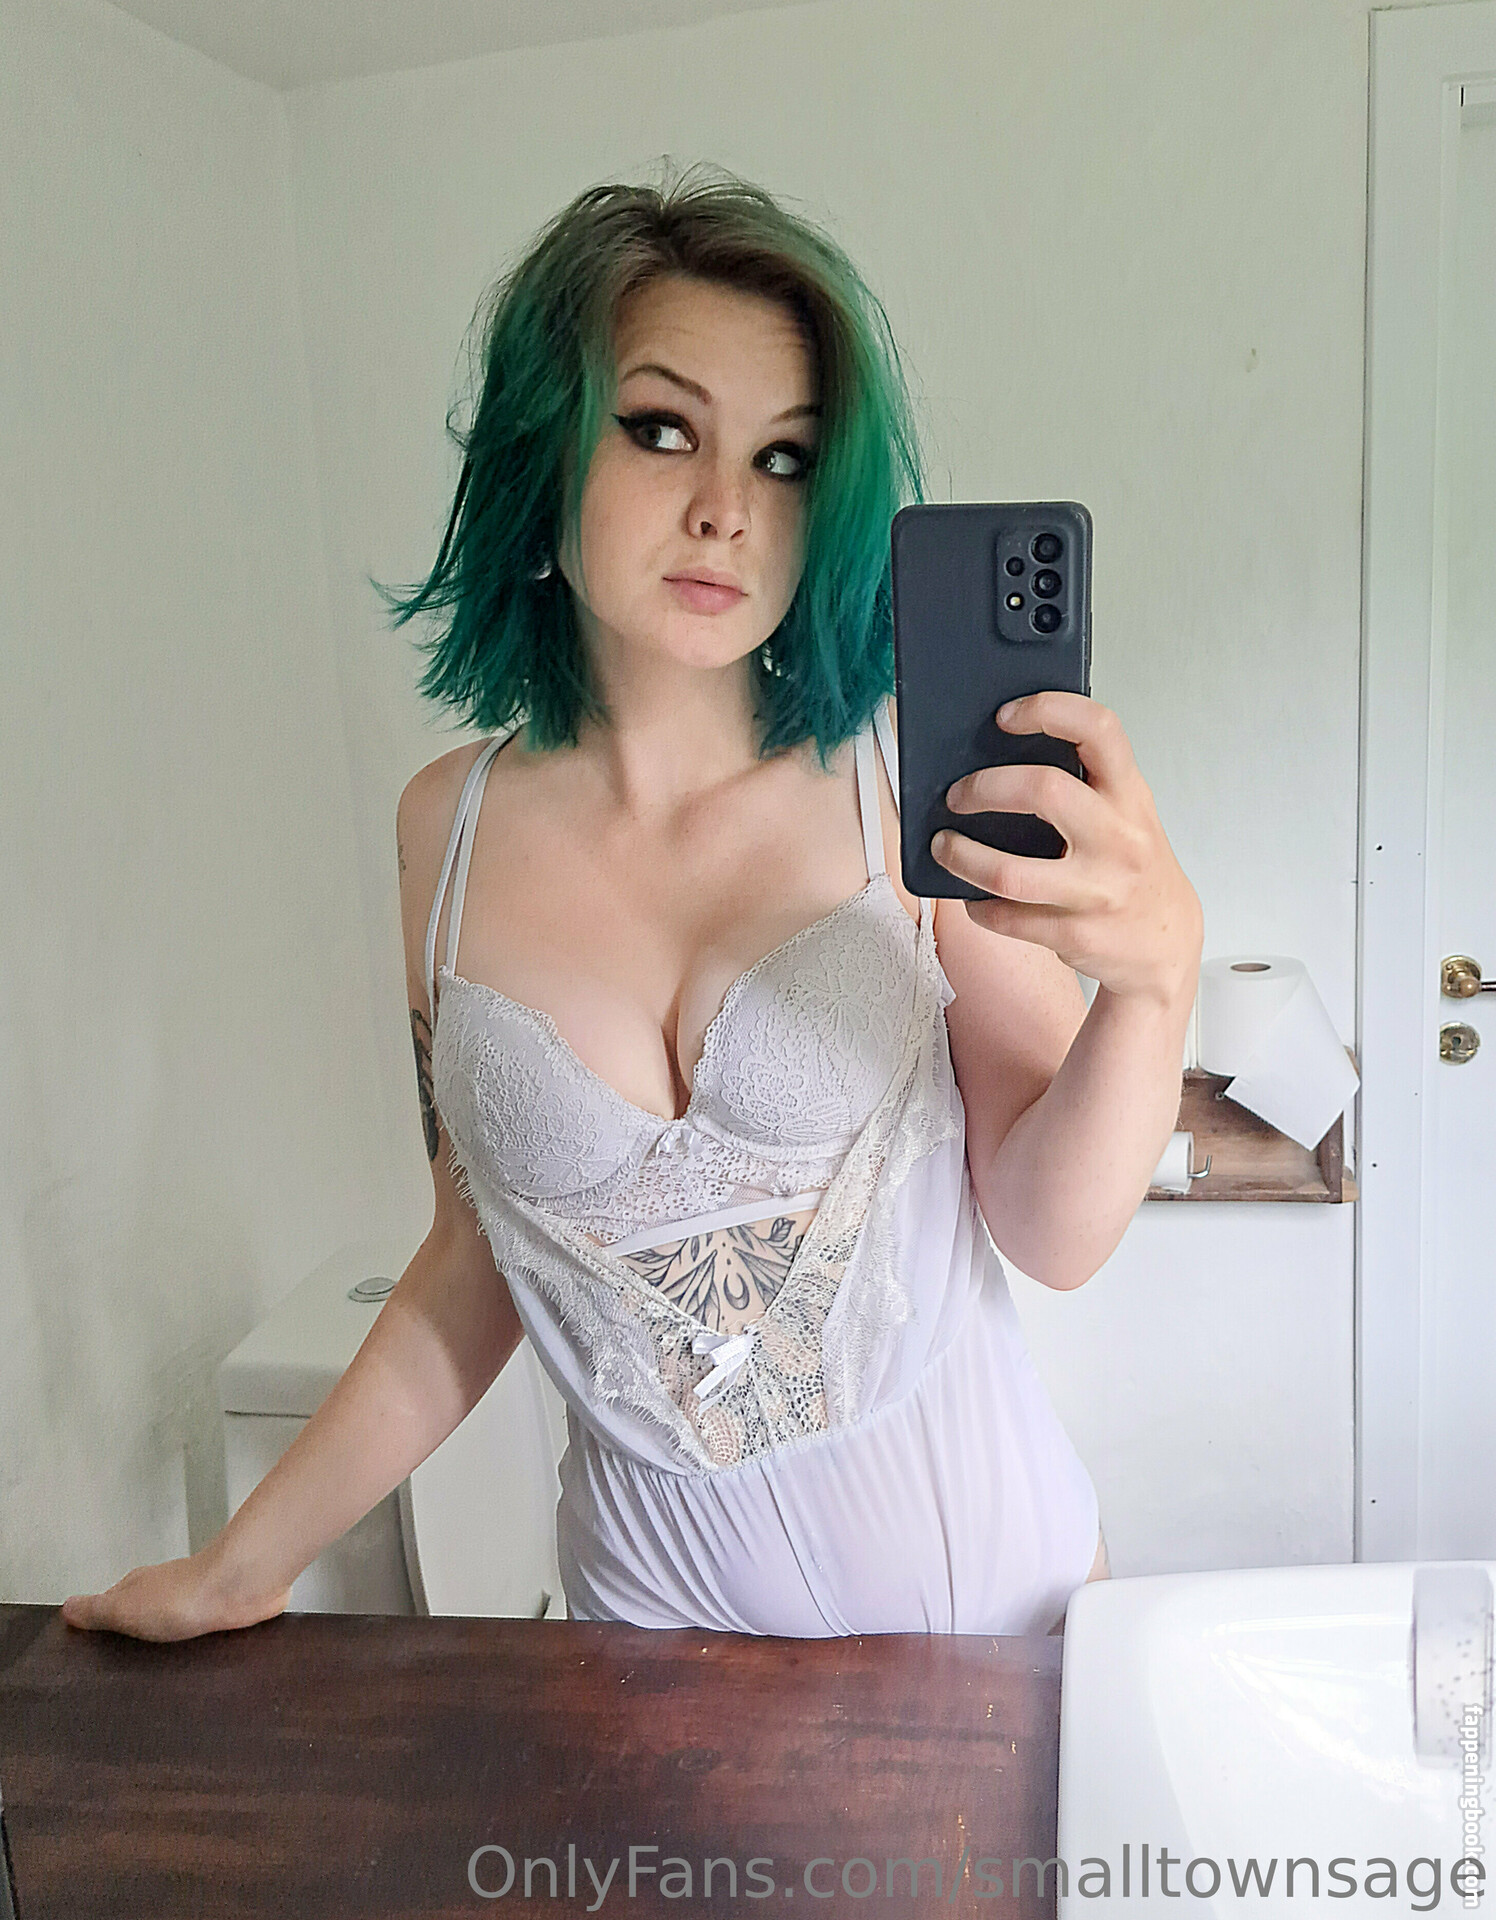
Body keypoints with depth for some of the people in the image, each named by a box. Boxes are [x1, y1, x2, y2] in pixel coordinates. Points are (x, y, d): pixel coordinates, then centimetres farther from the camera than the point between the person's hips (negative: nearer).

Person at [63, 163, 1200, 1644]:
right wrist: (242, 1567, 6)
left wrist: (1155, 972, -32)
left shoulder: (914, 776, -16)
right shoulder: (452, 825, -7)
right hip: (658, 1582, 1)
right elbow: (478, 1256, 1)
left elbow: (1053, 1232, -14)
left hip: (972, 1559, -1)